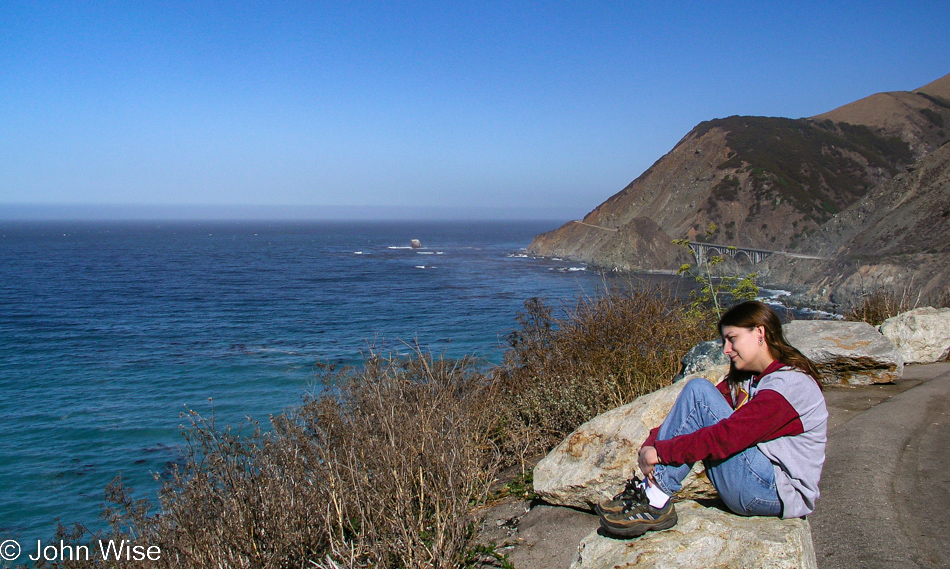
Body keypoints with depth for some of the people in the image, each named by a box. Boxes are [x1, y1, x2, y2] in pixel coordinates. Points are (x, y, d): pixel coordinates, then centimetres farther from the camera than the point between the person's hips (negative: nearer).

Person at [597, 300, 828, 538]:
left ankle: (657, 501, -19)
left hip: (781, 491, -9)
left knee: (698, 391, -17)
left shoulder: (790, 384, -15)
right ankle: (651, 491, -12)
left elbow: (730, 436, -25)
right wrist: (652, 444, -14)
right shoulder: (744, 380, 13)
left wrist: (662, 452, -23)